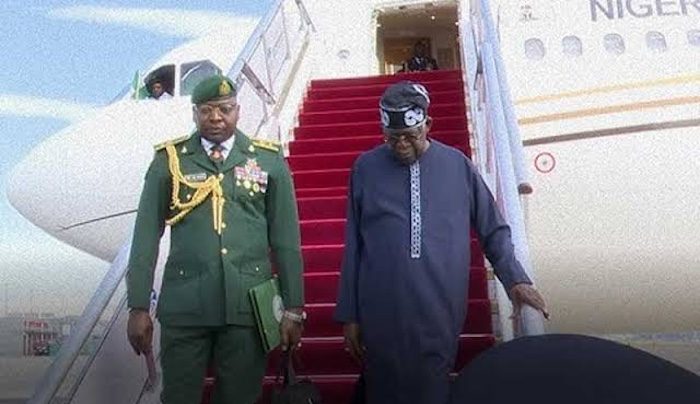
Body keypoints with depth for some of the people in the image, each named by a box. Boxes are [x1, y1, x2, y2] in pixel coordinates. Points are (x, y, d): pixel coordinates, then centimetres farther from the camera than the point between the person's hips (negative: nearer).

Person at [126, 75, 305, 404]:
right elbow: (146, 236, 4)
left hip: (249, 305, 0)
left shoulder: (269, 160, 3)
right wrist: (138, 306, 1)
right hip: (184, 306, 0)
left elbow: (286, 238, 3)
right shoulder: (169, 160, 3)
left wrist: (293, 307, 2)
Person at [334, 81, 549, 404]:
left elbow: (493, 230, 10)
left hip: (441, 314, 0)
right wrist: (349, 314, 5)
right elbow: (353, 248, 5)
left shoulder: (457, 165, 2)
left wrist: (516, 279, -2)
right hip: (381, 315, 0)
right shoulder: (366, 168, 2)